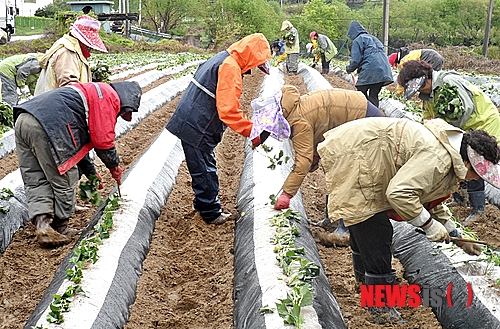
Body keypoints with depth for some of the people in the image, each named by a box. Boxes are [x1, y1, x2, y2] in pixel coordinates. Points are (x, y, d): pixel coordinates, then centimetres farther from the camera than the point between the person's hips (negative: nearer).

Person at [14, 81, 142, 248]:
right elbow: (103, 140, -2)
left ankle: (42, 224, -1)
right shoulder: (110, 97, 4)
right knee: (65, 180, 4)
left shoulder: (93, 91, 34)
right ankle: (59, 230, 15)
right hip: (48, 124, -10)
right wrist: (114, 166, 16)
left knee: (35, 182, 11)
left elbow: (80, 141, 39)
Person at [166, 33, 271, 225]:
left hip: (191, 122, 10)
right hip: (197, 129, -10)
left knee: (205, 168, 21)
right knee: (205, 172, 3)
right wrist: (252, 132, -19)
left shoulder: (222, 59, 13)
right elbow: (229, 110, -25)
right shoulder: (231, 67, -19)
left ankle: (203, 204, 35)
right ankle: (212, 214, 16)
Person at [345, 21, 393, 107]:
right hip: (384, 72, 7)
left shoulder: (358, 40, 2)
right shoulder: (373, 38, 27)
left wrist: (349, 69, 13)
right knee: (374, 95, 12)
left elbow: (356, 60, -7)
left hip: (370, 72, -7)